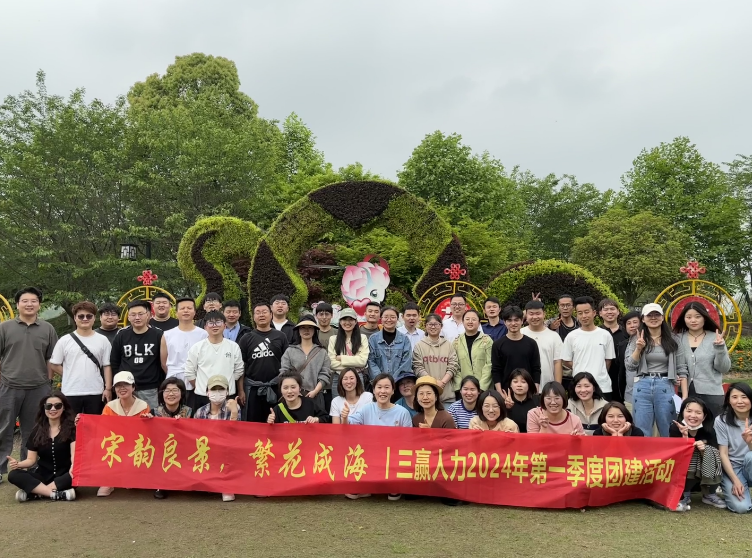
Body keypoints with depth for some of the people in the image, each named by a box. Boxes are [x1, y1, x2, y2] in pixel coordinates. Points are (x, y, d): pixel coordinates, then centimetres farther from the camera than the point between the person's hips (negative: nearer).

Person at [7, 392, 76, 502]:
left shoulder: (71, 428, -4)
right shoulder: (37, 430, 7)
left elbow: (74, 452, -18)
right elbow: (31, 459, 6)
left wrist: (73, 467, -41)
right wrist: (18, 464, -17)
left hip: (64, 475, -3)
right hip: (43, 475, 4)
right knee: (13, 475, -22)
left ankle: (34, 493, -30)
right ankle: (58, 494, -33)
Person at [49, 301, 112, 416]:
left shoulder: (102, 340, 4)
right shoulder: (64, 340, 1)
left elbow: (107, 366, 3)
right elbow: (54, 365, 5)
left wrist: (108, 389, -2)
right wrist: (71, 375, -1)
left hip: (95, 393, 1)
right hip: (70, 393, 0)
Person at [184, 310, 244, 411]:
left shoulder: (234, 347, 2)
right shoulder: (196, 348, -1)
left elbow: (238, 371, 8)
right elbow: (189, 372, 3)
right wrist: (200, 389, 2)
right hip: (202, 398, 0)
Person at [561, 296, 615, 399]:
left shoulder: (605, 335, 3)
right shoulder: (571, 336, 0)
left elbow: (608, 359, 9)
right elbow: (566, 361, 5)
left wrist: (599, 373, 6)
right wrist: (581, 371, 3)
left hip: (603, 387, 1)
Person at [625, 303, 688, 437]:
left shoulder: (673, 340, 6)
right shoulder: (636, 340, 6)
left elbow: (681, 369, 6)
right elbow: (629, 367, 0)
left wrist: (685, 396, -1)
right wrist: (638, 348, -15)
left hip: (665, 387, 0)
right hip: (642, 387, 0)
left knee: (669, 432, 7)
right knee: (642, 433, 4)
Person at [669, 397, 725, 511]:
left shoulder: (709, 431, -13)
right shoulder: (675, 428, -18)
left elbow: (716, 455, -12)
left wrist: (704, 450, -32)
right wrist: (684, 436, -35)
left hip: (706, 475, 2)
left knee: (710, 453, -24)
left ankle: (709, 495, -6)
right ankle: (684, 495, -8)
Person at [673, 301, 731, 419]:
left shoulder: (715, 338, 1)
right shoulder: (678, 338, 4)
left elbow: (724, 369, -2)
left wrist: (720, 349, -16)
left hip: (711, 394, -1)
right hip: (685, 393, 1)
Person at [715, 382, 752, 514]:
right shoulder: (721, 420, -10)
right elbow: (723, 454, -9)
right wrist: (735, 481, -18)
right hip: (731, 468, -1)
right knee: (741, 507, -24)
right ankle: (728, 488, 7)